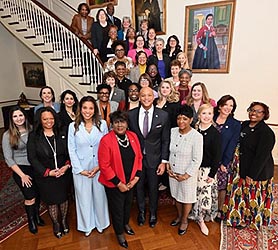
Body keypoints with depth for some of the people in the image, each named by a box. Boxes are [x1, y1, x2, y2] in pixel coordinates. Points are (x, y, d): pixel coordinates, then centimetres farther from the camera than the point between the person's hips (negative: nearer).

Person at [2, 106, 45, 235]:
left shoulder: (32, 130, -2)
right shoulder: (7, 135, -8)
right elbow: (8, 159, -6)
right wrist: (22, 175, -9)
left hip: (35, 167, 3)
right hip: (20, 169, -2)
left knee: (38, 194, 11)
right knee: (30, 197, 0)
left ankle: (37, 215, 41)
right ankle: (31, 221, 29)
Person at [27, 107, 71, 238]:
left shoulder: (61, 134, -1)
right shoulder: (33, 136, -7)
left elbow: (69, 152, 2)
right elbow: (32, 158, -9)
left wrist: (67, 165, -15)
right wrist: (48, 172, -15)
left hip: (64, 174, 2)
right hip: (45, 176, -1)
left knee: (64, 198, 17)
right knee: (51, 201, 15)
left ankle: (64, 220, 42)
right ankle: (56, 223, 40)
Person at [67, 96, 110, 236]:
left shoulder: (102, 124, -4)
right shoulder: (73, 126, -5)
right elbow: (72, 150, -2)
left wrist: (100, 166, -9)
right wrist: (80, 170, -7)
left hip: (99, 168, 0)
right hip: (81, 169, 0)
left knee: (100, 196, 14)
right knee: (84, 198, 14)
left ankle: (100, 222, 40)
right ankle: (87, 225, 40)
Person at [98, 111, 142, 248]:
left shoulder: (133, 136, -6)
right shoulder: (106, 140, -20)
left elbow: (139, 157, 1)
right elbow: (104, 165, -19)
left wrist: (136, 178, -5)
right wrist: (118, 183, -16)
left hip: (130, 181, 5)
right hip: (114, 183, -4)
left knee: (128, 203, 25)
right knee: (117, 208, 15)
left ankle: (126, 224, 55)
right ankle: (120, 233, 43)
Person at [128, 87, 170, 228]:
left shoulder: (163, 115, -10)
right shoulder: (131, 114, -7)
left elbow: (165, 140, -5)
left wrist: (164, 161, -6)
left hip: (154, 158, -1)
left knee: (153, 187, 16)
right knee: (138, 186, 18)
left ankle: (153, 213, 43)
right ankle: (141, 211, 45)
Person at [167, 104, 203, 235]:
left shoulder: (197, 136, -22)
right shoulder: (172, 131, -8)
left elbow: (197, 160, -17)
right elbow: (168, 150, 3)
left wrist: (186, 175, -16)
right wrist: (168, 166, -4)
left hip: (188, 174, -4)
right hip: (173, 172, 4)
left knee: (187, 198, 17)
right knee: (176, 195, 23)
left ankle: (184, 220, 43)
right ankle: (179, 215, 50)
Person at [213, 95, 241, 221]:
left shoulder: (236, 124, -1)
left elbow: (232, 145, -5)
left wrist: (224, 163, -9)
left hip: (223, 162, -1)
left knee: (221, 187, 9)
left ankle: (219, 211, 27)